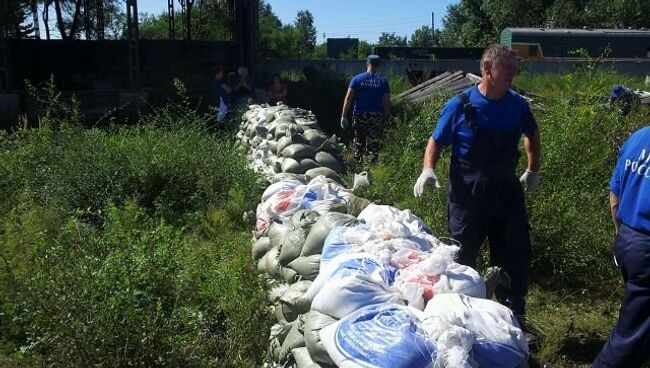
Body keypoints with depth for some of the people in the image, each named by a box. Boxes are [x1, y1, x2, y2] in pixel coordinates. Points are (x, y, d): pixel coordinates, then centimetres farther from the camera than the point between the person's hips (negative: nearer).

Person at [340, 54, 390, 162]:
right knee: (374, 143, 6)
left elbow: (348, 98, -6)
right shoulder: (383, 81, -1)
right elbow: (387, 102, -2)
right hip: (377, 117, 0)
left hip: (359, 115, 0)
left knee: (358, 142, 13)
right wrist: (385, 117, 8)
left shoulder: (357, 79, -2)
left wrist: (344, 116, -4)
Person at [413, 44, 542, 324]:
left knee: (515, 258, 6)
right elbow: (436, 142, -1)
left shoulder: (517, 105, 2)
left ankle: (514, 319, 23)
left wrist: (533, 170, 21)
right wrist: (428, 169, -18)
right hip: (467, 195, -3)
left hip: (507, 192, 3)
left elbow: (532, 135, 21)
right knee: (463, 258, 9)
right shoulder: (459, 106, -8)